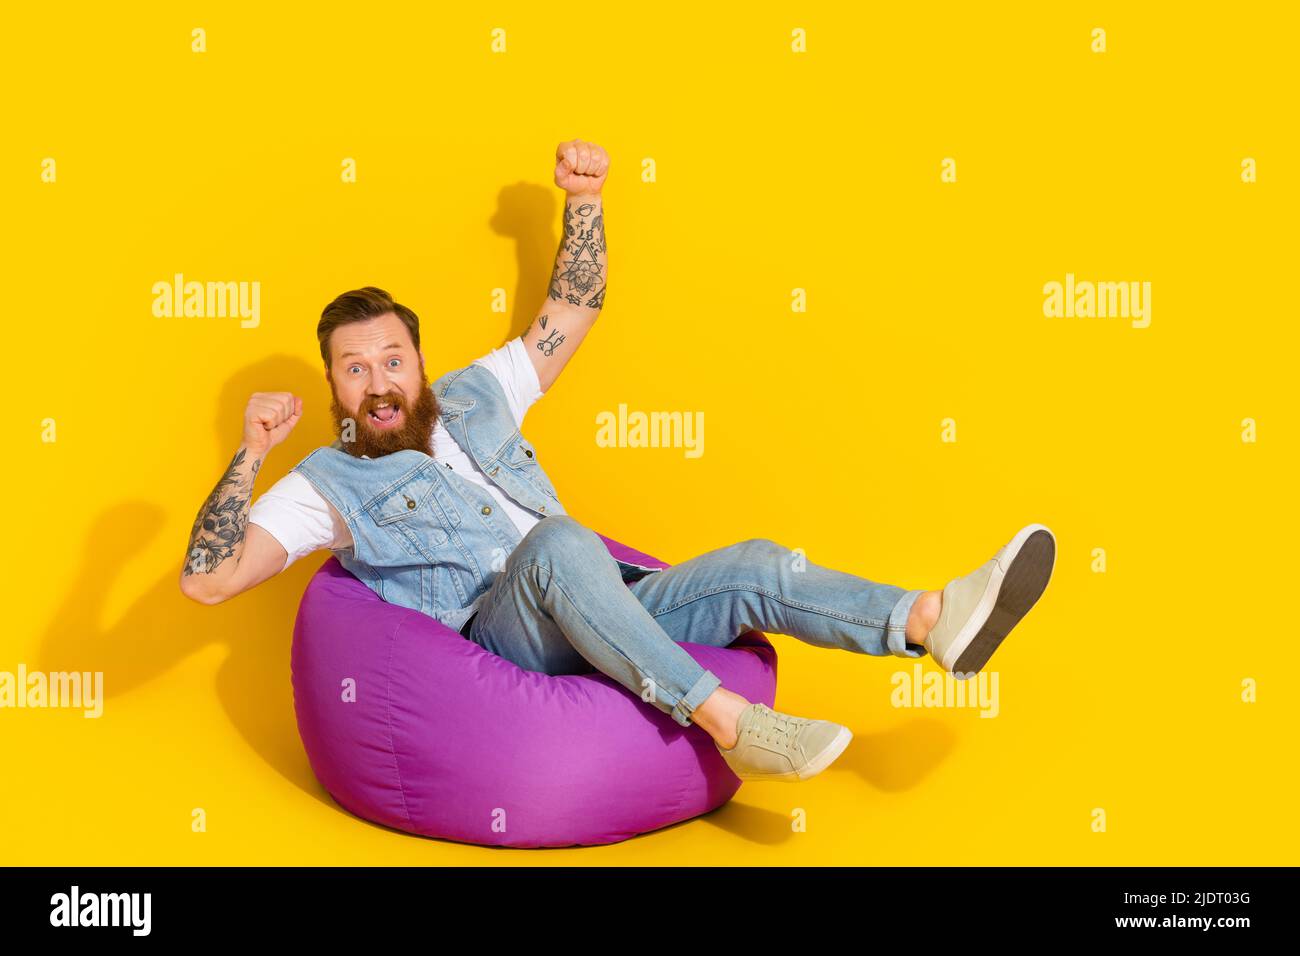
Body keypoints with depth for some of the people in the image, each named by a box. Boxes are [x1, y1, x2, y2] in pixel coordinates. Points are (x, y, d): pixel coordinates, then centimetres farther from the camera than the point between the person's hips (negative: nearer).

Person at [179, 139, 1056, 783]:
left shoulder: (474, 396, 19)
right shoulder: (329, 483, 6)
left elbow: (573, 309, 25)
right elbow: (207, 580, -4)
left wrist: (584, 202, 13)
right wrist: (250, 455, -12)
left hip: (600, 635, 6)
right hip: (496, 654, -6)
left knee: (753, 567, -16)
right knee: (559, 540, -37)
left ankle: (936, 619, -30)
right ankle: (732, 724, -45)